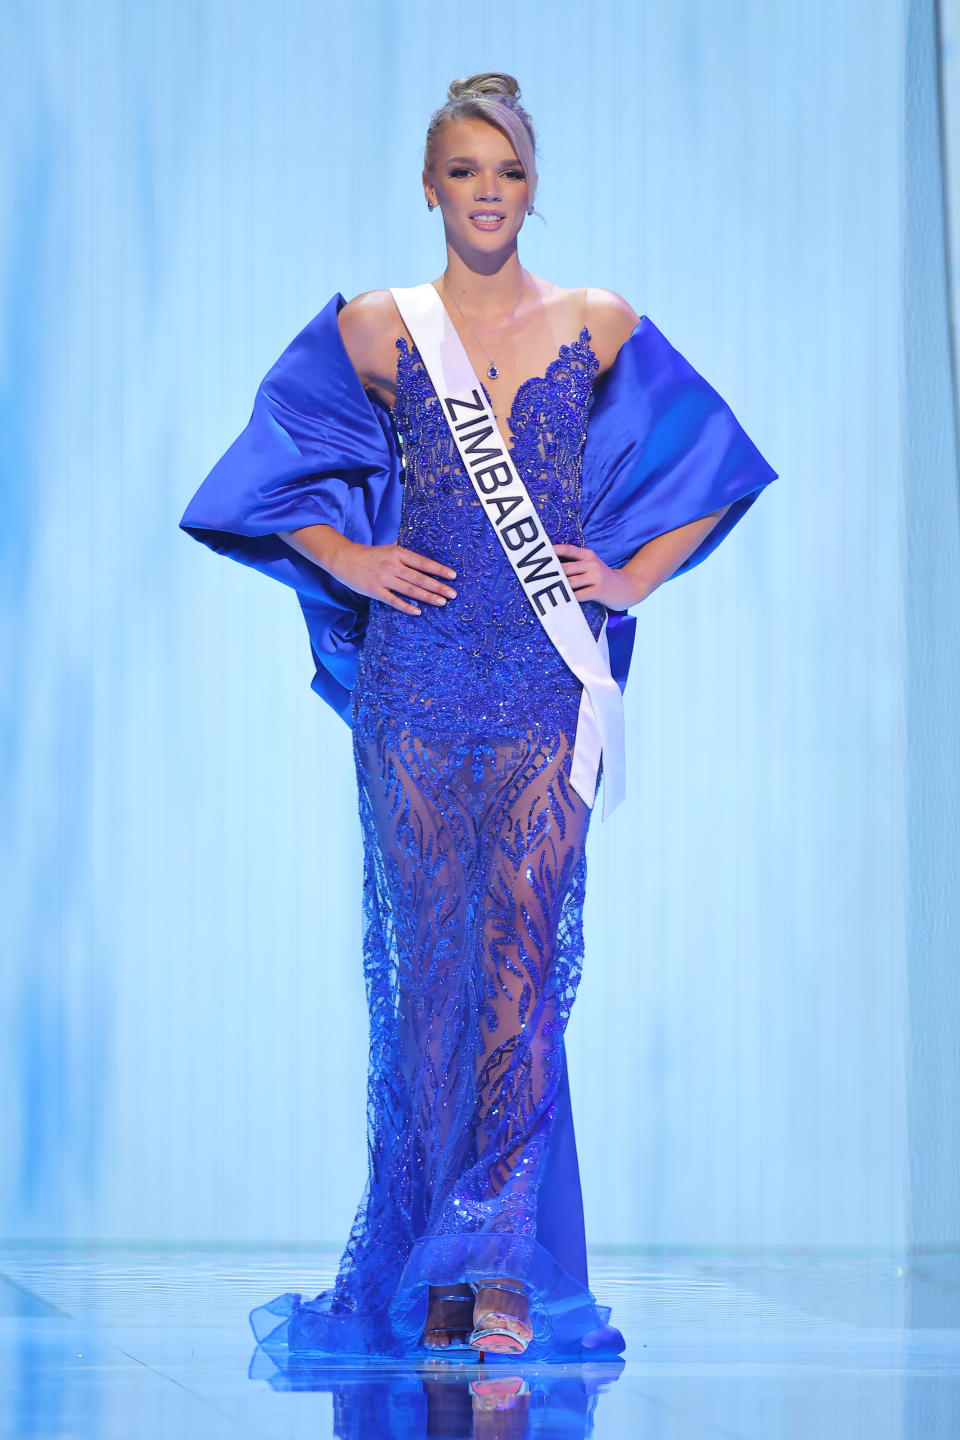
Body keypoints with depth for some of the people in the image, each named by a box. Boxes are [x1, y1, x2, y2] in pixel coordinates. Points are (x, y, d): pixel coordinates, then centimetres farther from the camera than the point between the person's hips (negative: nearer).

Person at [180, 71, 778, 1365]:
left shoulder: (599, 327, 8)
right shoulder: (374, 332, 6)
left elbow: (707, 466, 16)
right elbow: (280, 472, 14)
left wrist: (634, 577, 5)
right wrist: (349, 561, 0)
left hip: (546, 682, 0)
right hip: (417, 674, 0)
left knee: (525, 945, -9)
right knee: (429, 952, 1)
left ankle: (500, 1263, -9)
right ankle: (435, 1267, 7)